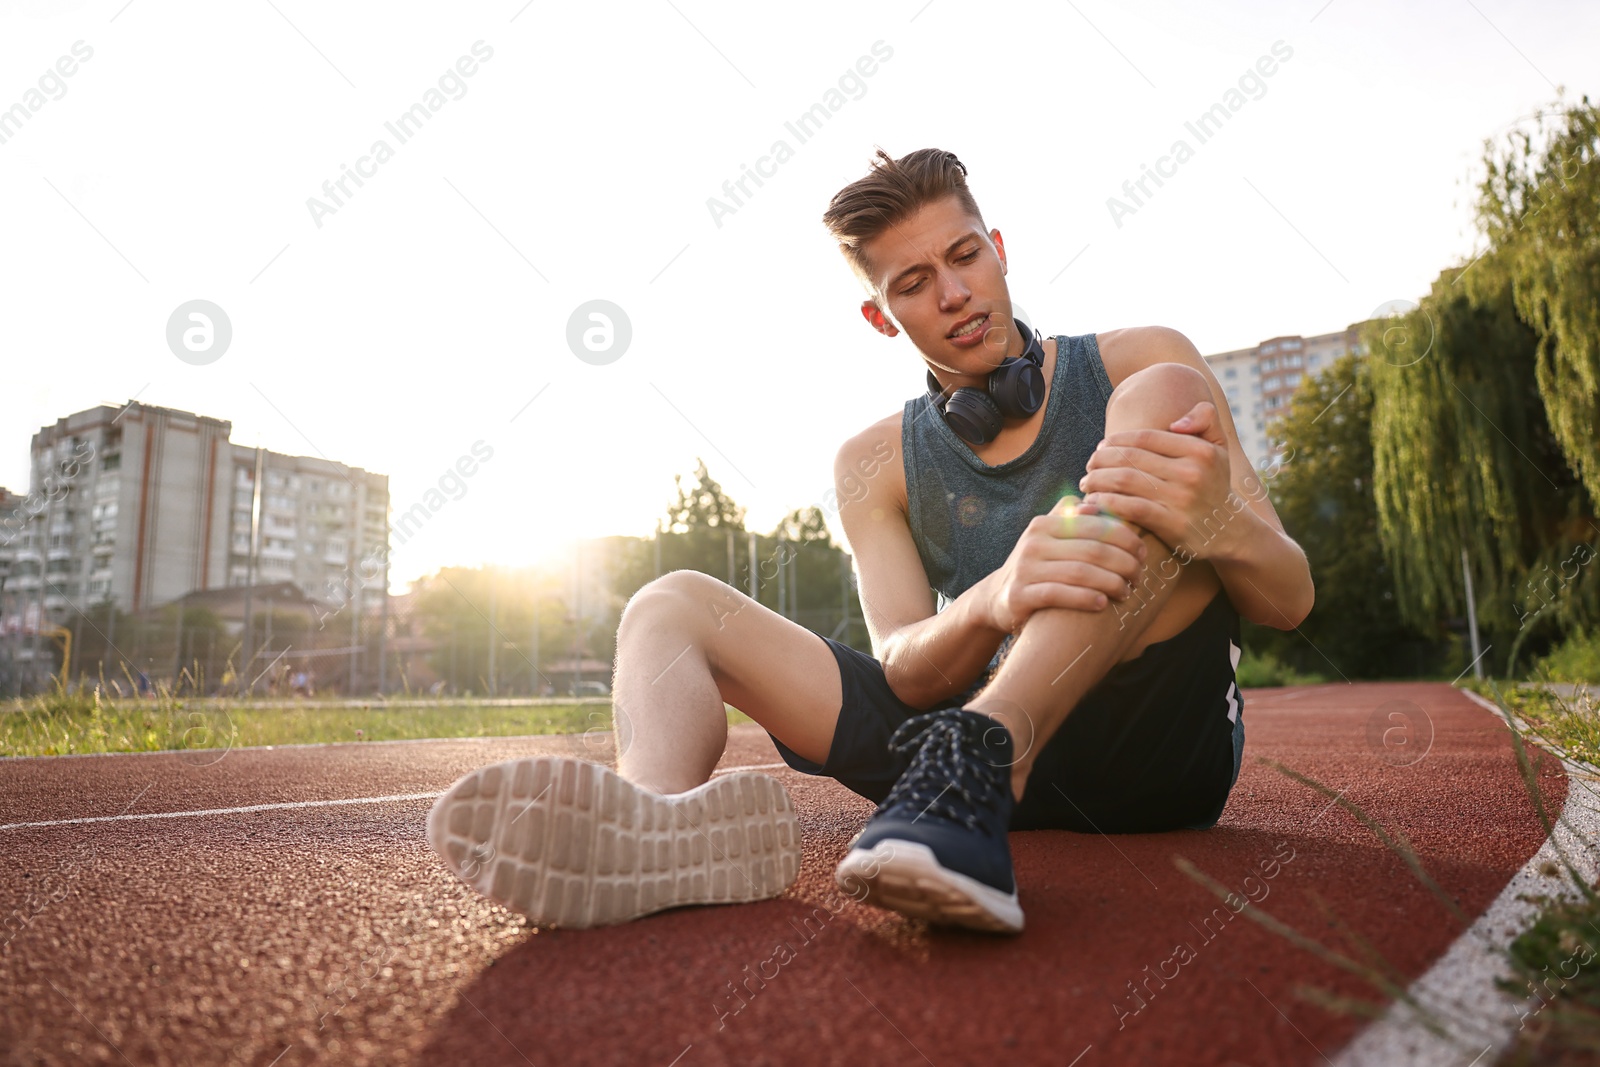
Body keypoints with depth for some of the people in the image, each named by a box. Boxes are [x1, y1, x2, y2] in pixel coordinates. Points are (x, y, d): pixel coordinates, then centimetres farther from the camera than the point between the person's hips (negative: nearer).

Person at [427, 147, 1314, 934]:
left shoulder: (1134, 364, 5)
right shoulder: (874, 466, 9)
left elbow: (1289, 601, -1)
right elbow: (906, 674, -6)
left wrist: (1216, 523, -26)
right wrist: (995, 601, -30)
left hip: (1166, 744, -1)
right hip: (1007, 754, 2)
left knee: (1165, 396, -20)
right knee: (671, 604, -2)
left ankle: (975, 752, -39)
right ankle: (661, 818, -38)